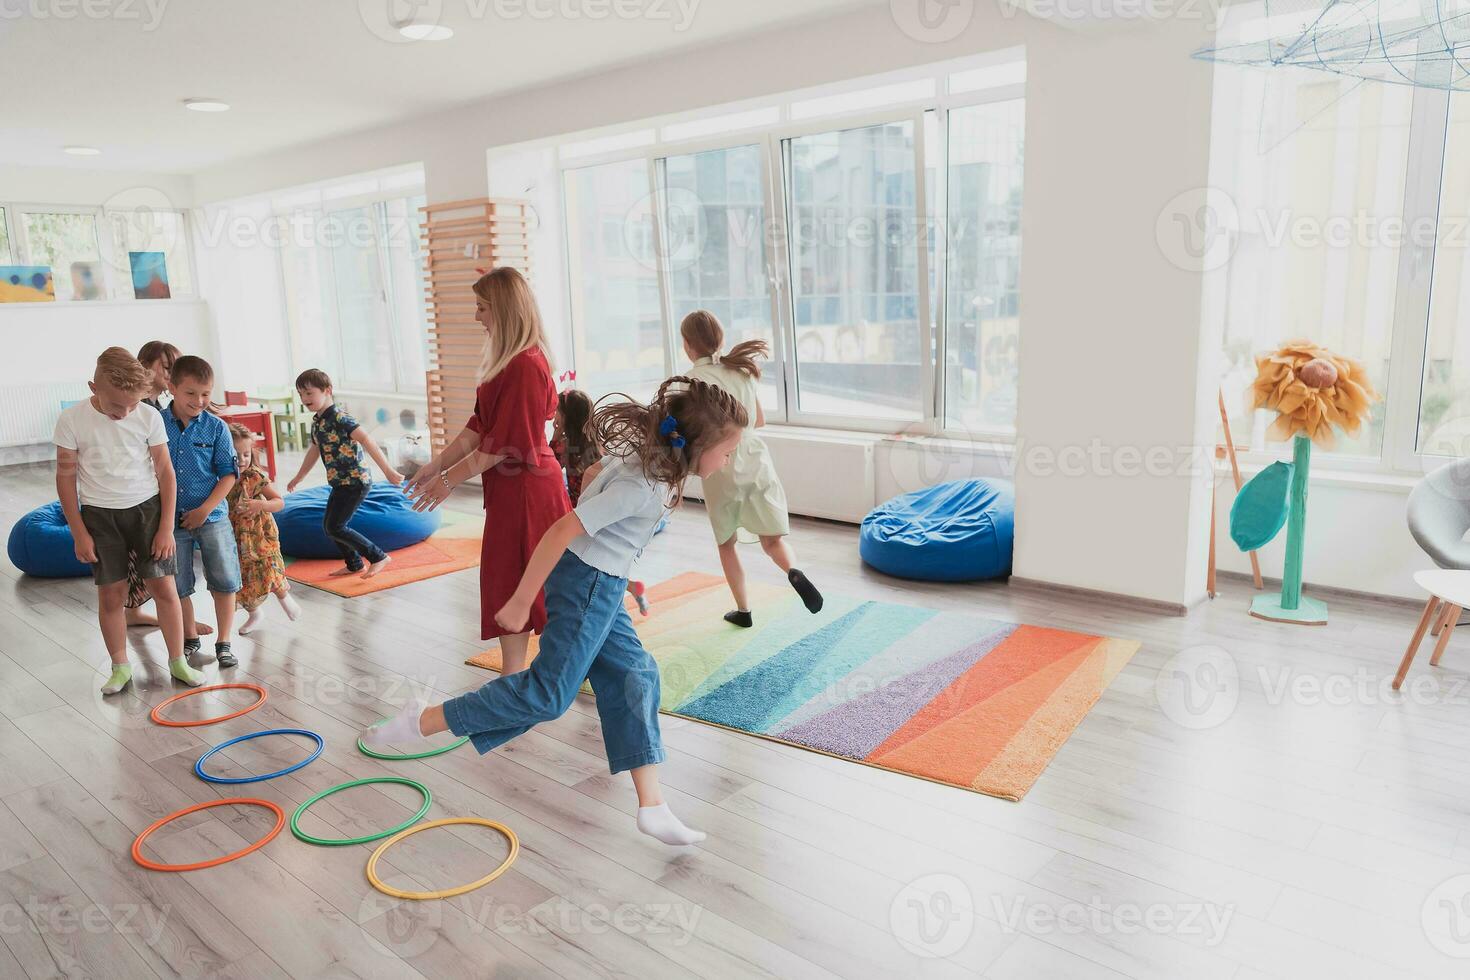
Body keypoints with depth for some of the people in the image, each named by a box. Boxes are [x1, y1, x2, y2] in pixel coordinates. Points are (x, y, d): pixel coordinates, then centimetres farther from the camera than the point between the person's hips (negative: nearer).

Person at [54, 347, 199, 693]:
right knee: (111, 594, 4)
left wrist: (166, 527, -4)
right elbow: (66, 477, -2)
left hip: (147, 509, 0)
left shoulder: (149, 418, -7)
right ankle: (120, 666, 20)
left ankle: (177, 660, 12)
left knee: (164, 587, 0)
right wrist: (79, 533, -3)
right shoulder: (72, 420, -8)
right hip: (100, 516, 0)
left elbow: (165, 472, -2)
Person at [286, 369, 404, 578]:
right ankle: (354, 565, 28)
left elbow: (367, 440, -27)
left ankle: (379, 557, -2)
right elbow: (315, 451, 26)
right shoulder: (317, 422, 10)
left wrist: (387, 470, -35)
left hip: (355, 482, -9)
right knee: (329, 526, 14)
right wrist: (298, 478, 38)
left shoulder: (339, 418, -18)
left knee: (335, 527, -10)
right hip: (340, 483, 9)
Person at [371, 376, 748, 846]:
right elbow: (561, 531, -27)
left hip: (601, 586, 10)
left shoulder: (648, 455, 0)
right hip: (587, 584, -10)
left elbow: (593, 474, 17)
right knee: (549, 692, -2)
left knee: (634, 677, 9)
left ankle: (651, 807, 14)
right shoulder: (641, 486, -28)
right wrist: (520, 602, -21)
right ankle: (422, 722, 10)